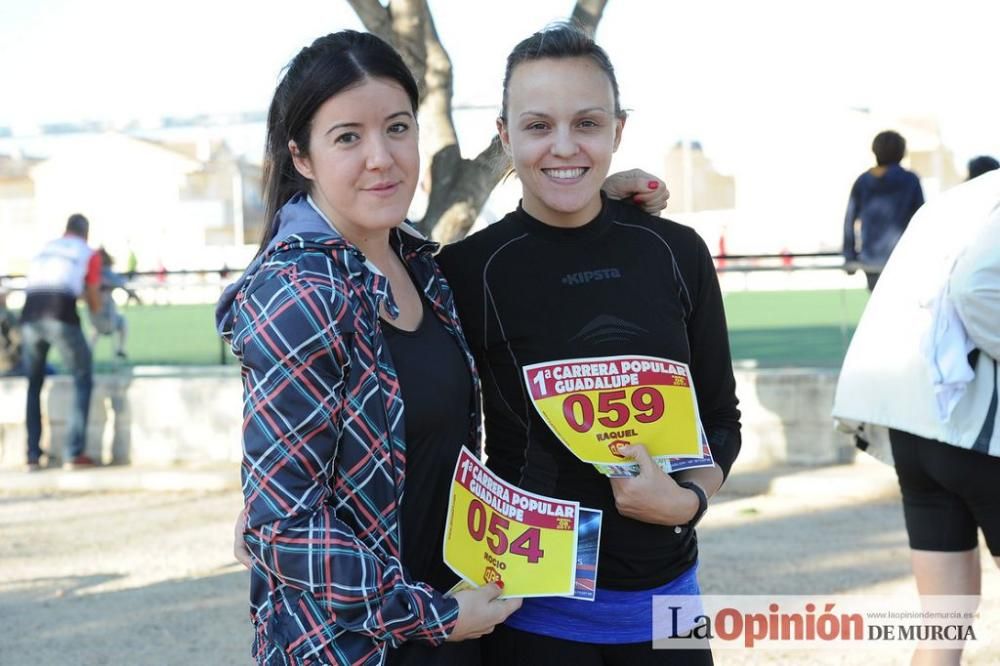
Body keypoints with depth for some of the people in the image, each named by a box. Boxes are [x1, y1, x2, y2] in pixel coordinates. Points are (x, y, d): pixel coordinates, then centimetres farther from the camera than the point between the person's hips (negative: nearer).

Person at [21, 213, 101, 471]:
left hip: (30, 316, 4)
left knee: (33, 384, 19)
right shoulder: (89, 254, 17)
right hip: (60, 316, -4)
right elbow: (94, 305, 18)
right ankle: (74, 454, -1)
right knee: (83, 379, 10)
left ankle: (33, 456, 12)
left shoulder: (43, 250, 29)